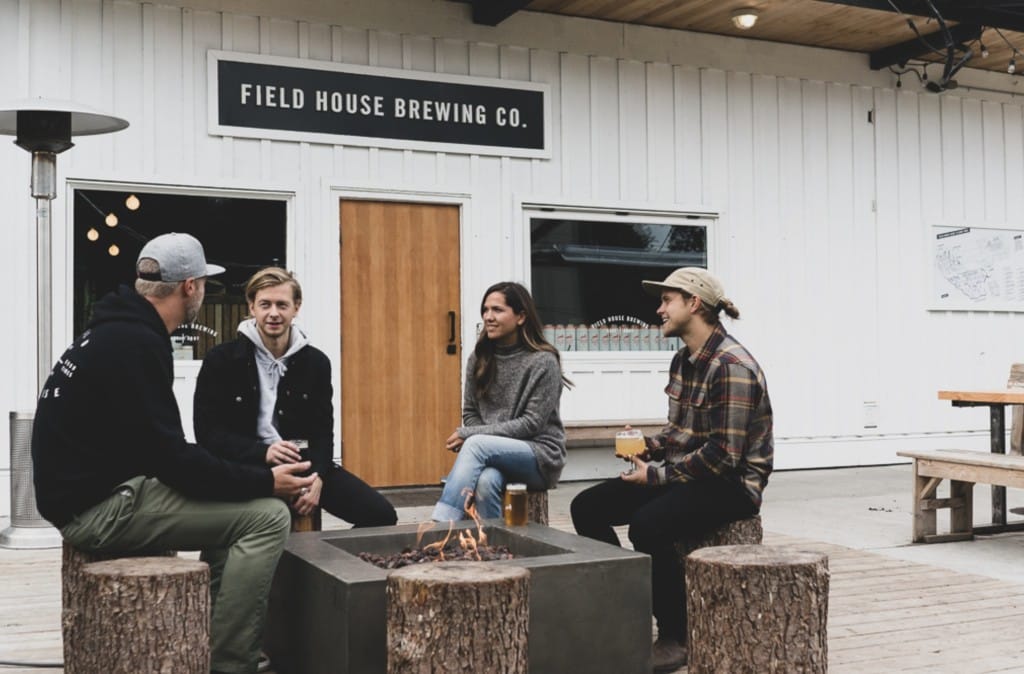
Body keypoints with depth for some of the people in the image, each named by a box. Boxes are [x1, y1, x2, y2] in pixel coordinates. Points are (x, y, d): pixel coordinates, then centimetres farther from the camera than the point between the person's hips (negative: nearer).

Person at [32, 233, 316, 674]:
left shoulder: (118, 331, 12)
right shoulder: (134, 344, -19)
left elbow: (158, 449, 16)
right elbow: (170, 459, -22)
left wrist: (253, 476, 15)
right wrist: (264, 481, -14)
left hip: (97, 491, 10)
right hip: (100, 505, -10)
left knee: (242, 506, 21)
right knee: (267, 517, -13)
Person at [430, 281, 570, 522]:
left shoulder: (544, 362, -8)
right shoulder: (479, 358, 7)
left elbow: (532, 423, -12)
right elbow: (470, 413, 13)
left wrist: (469, 435, -16)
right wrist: (472, 437, -11)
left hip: (540, 456, -3)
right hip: (494, 454, 4)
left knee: (476, 444, -32)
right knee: (486, 481, -34)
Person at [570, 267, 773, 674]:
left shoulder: (731, 367, -20)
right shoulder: (684, 360, 9)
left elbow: (723, 456, -24)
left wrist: (657, 476, -19)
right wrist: (647, 448, -1)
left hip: (731, 484, -9)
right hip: (689, 475, 9)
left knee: (647, 525, -34)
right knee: (586, 507, -1)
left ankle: (675, 638, -13)